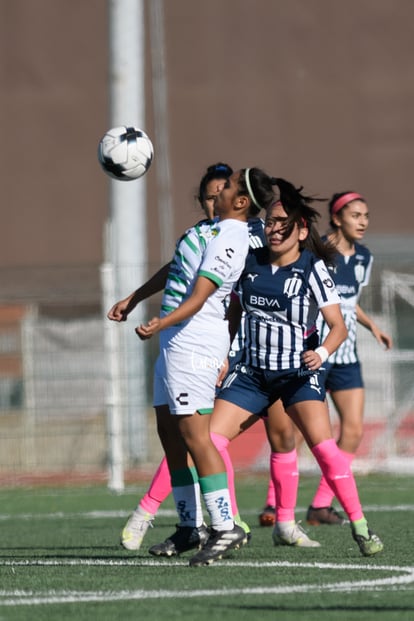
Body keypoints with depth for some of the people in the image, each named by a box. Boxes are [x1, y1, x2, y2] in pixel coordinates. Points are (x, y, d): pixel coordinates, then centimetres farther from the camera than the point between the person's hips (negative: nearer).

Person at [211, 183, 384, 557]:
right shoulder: (252, 262, 2)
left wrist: (322, 352, -33)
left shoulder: (312, 268, -10)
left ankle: (360, 529, -14)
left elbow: (338, 325, -14)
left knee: (324, 447, -23)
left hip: (299, 373, -5)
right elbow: (236, 306, 19)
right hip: (254, 372, 5)